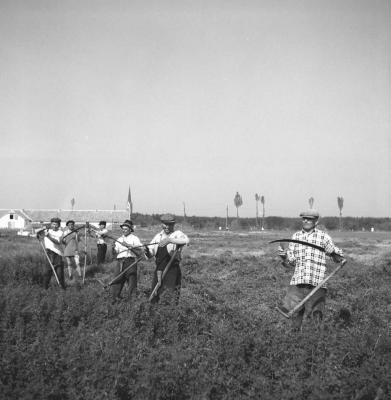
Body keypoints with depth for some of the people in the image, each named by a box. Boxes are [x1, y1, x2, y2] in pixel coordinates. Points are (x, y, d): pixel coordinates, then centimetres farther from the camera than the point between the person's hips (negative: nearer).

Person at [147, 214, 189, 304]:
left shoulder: (177, 234, -4)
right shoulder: (158, 236, 12)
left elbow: (186, 240, -27)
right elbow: (150, 253, 10)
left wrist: (169, 240, -36)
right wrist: (147, 251, -14)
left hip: (172, 270, -5)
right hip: (158, 270, 5)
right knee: (153, 298, 12)